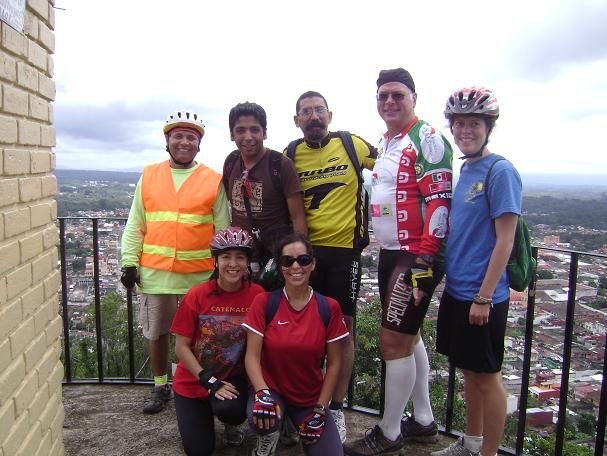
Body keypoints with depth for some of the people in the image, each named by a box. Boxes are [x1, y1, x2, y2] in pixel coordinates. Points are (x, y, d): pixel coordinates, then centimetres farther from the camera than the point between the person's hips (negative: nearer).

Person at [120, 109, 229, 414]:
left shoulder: (214, 181, 1)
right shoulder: (148, 177, 8)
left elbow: (223, 230, 1)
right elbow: (135, 226, 8)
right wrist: (129, 262, 1)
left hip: (199, 275, -2)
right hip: (154, 273, 3)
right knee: (157, 332, 14)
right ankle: (160, 387, 33)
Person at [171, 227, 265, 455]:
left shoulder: (256, 294, -14)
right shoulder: (196, 295, -16)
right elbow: (181, 346, -11)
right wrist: (209, 381, -17)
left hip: (233, 377, 0)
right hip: (193, 381, 0)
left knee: (229, 409, -31)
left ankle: (232, 424, 8)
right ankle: (202, 413, 32)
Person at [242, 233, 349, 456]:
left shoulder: (329, 307, -8)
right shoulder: (264, 302, -10)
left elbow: (334, 363, -3)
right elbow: (252, 356, -12)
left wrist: (320, 409, -7)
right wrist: (262, 393, -28)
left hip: (311, 397, 1)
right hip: (272, 389, -1)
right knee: (260, 418, -33)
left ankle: (305, 430, 20)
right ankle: (268, 438, 4)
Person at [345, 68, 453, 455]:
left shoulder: (428, 139, -12)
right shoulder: (386, 142, 15)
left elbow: (439, 204, -20)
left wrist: (423, 261, -23)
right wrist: (385, 252, 20)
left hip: (416, 257, -10)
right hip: (391, 254, 10)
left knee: (394, 341, -4)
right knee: (408, 336, 17)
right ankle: (424, 422, 33)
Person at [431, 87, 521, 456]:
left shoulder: (500, 171, -14)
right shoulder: (464, 169, 10)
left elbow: (504, 241, -17)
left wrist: (484, 297, -17)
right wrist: (450, 280, 15)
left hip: (482, 296, -8)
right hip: (456, 290, 8)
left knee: (487, 376, 7)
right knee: (469, 370, 19)